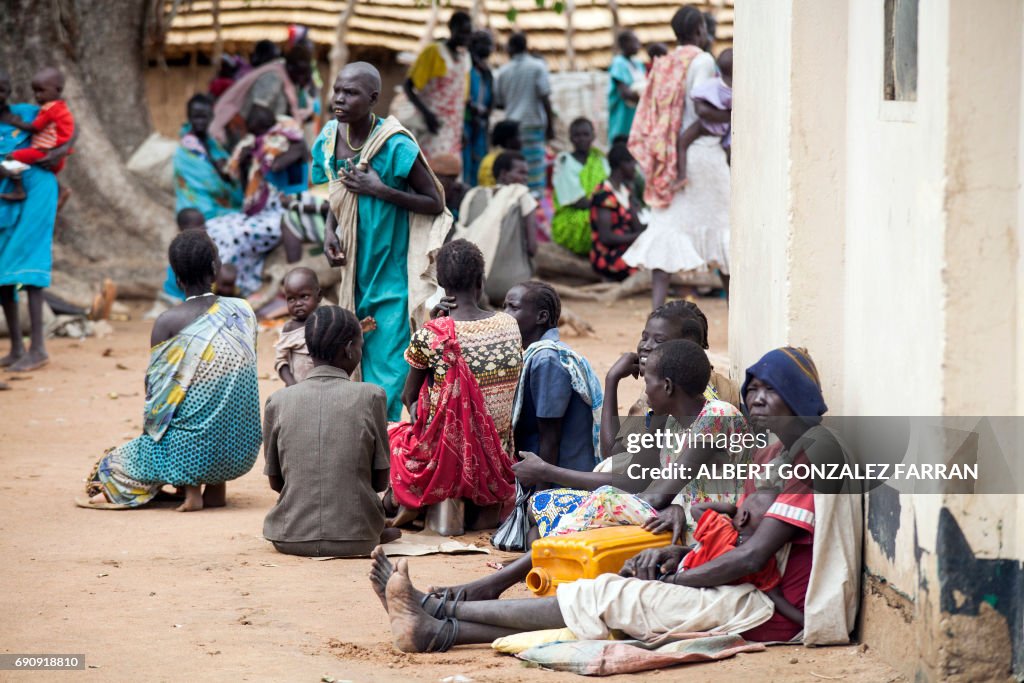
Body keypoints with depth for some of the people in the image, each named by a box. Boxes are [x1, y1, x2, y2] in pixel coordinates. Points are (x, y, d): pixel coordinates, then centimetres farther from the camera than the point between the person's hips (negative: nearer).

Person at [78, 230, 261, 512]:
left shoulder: (168, 322, -11)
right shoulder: (243, 311, 1)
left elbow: (156, 392, -4)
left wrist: (152, 423, 17)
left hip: (195, 449, -3)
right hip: (243, 450, 3)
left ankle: (190, 486, 3)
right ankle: (216, 487, 17)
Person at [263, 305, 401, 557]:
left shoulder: (278, 401, -2)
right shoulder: (371, 397, -6)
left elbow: (275, 481, 7)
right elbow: (381, 480, 0)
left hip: (290, 538, 1)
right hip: (355, 540, -1)